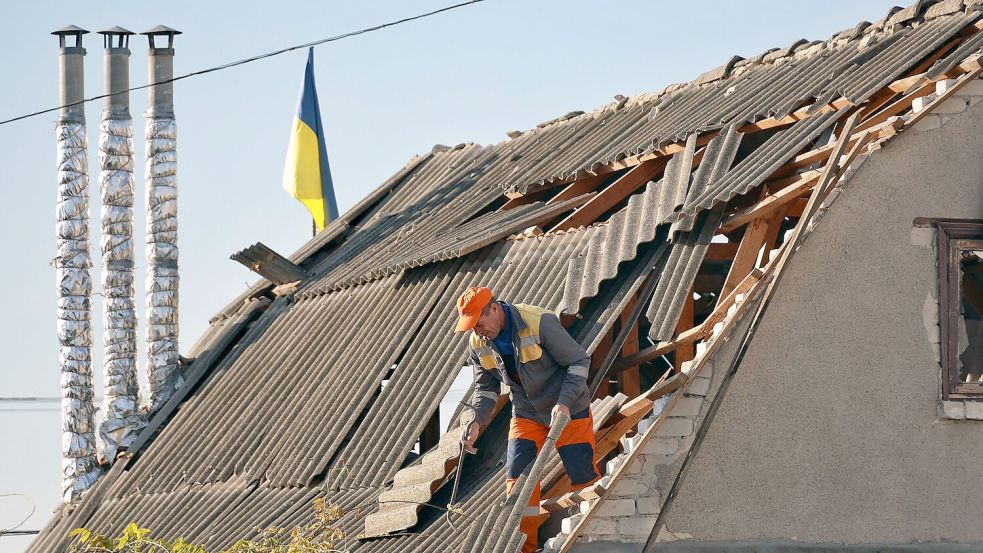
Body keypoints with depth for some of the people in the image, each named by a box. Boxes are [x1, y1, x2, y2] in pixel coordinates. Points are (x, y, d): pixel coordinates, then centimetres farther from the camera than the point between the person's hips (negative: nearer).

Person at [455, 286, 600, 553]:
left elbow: (579, 361, -19)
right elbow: (486, 388, 5)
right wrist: (477, 421, -13)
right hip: (526, 415, 5)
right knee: (518, 479, -3)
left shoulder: (540, 322, -26)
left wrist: (564, 403, -29)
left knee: (583, 477, -6)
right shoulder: (478, 344, -7)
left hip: (568, 410, -5)